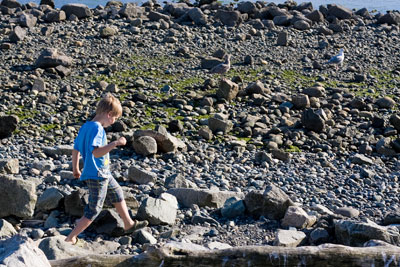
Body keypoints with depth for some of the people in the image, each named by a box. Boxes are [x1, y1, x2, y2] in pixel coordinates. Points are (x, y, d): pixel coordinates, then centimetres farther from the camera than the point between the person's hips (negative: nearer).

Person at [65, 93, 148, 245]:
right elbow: (96, 152, -36)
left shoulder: (86, 126, 6)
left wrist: (76, 169, 22)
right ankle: (70, 238, 2)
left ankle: (129, 224, 40)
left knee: (117, 193, 25)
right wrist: (115, 143, -36)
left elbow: (75, 150, 13)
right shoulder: (97, 128, -23)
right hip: (97, 176, -11)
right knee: (94, 210, -1)